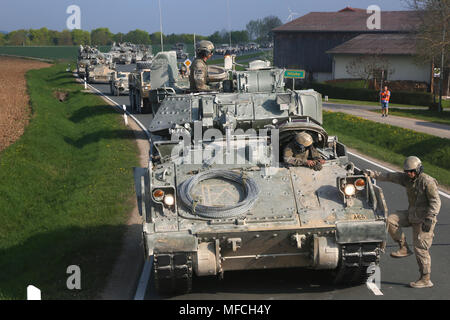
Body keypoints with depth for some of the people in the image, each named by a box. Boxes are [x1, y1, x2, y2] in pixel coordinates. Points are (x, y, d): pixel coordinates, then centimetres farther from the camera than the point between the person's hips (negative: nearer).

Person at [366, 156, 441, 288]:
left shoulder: (428, 182, -18)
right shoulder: (407, 178, 4)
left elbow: (435, 202, -19)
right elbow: (391, 176, 13)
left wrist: (429, 219, -26)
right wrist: (374, 174, 12)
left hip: (424, 219, -8)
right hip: (411, 214, 8)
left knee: (420, 249, -7)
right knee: (391, 220, -9)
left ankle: (426, 280, 1)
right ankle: (404, 248, 2)